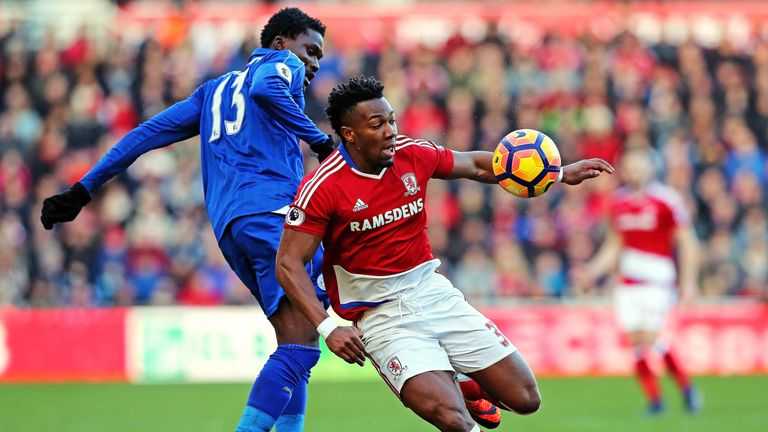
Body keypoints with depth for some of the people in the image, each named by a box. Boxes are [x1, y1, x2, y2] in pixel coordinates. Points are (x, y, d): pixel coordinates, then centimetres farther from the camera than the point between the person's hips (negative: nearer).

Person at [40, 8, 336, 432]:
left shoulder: (213, 91, 31)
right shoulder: (282, 63, 11)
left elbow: (149, 132, 27)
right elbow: (266, 89, -14)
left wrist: (84, 188, 26)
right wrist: (320, 141, -11)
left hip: (228, 225, 8)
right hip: (273, 210, -8)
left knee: (296, 341, 10)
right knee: (301, 343, -16)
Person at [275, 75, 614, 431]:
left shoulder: (413, 155, -1)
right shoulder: (323, 188, -16)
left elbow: (475, 166, 16)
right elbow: (289, 264, -14)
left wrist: (561, 173, 15)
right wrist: (328, 328, -27)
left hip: (433, 292, 5)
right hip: (380, 315, -5)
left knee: (525, 399, 2)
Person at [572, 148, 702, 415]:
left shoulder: (666, 200, -7)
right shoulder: (618, 202, 9)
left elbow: (686, 243, -3)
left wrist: (688, 282, -7)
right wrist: (592, 272, 6)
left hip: (656, 280, -5)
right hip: (627, 284, 5)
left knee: (649, 339, -13)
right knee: (636, 341, 0)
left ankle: (686, 387, 6)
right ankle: (654, 400, 11)